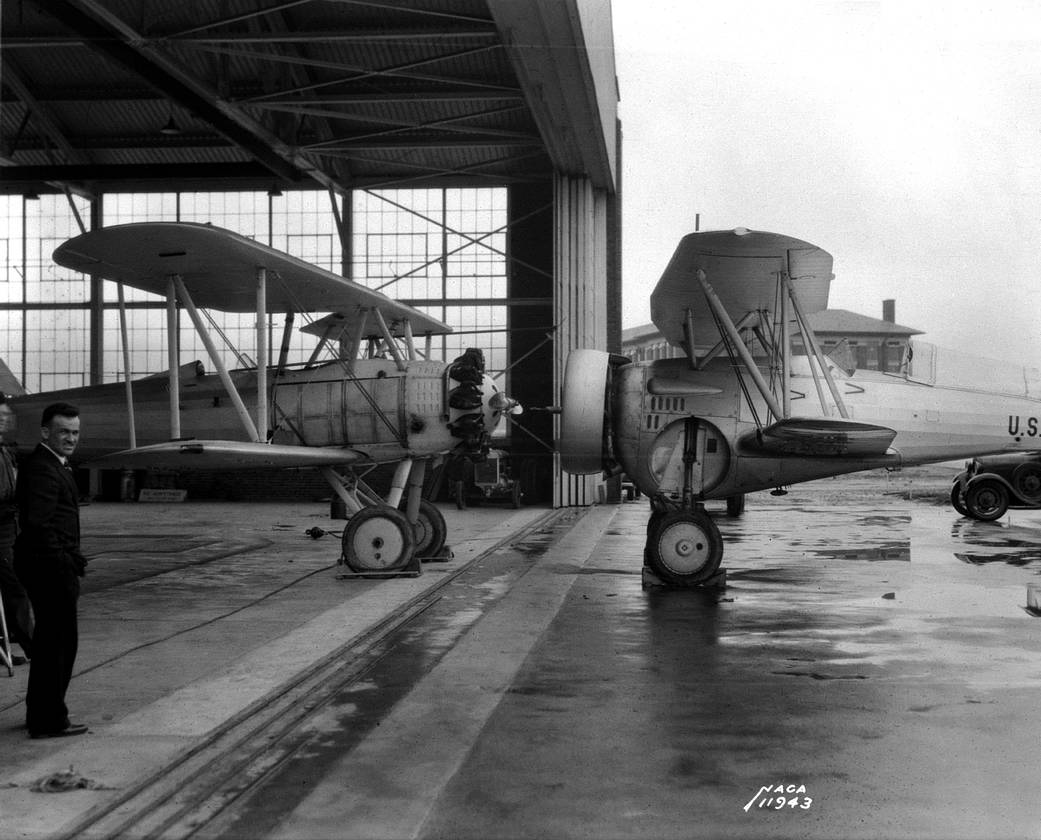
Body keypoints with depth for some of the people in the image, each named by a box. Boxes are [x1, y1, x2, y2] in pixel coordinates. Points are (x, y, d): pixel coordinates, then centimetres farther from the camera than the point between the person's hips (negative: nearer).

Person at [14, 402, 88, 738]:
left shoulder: (55, 465, 17)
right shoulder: (41, 469, -17)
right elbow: (38, 524, -25)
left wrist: (72, 558, 15)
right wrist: (65, 563, -22)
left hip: (52, 566, 11)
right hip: (50, 567, -11)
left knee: (49, 640, 18)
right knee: (60, 640, -5)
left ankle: (39, 713, 29)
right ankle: (49, 720, 2)